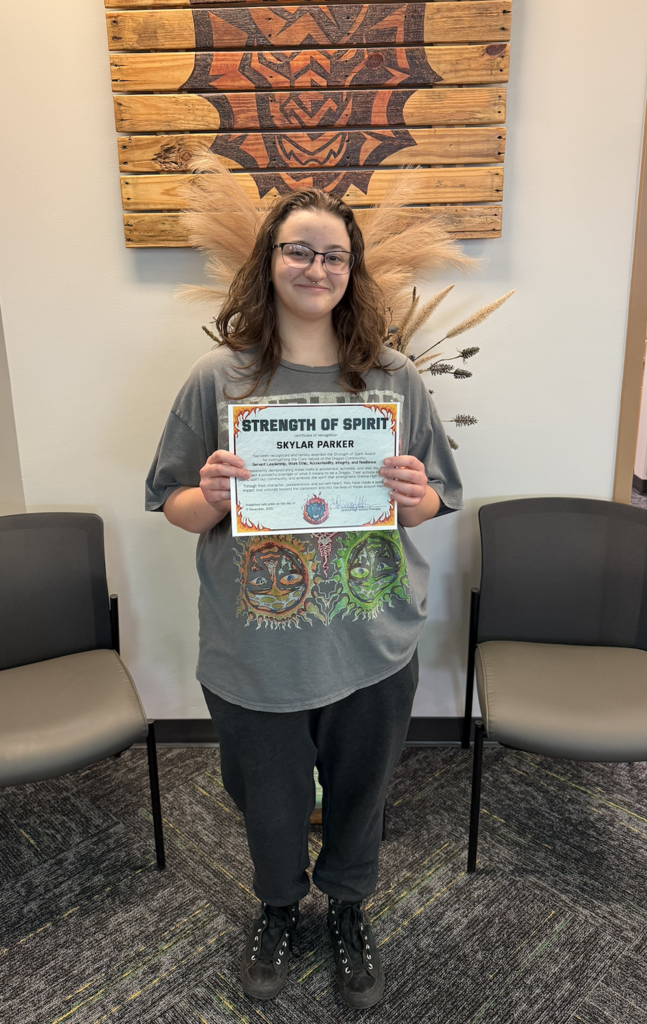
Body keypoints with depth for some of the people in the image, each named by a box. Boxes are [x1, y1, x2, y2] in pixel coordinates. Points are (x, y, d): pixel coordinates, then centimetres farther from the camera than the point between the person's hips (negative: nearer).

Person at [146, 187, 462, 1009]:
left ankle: (348, 907, 53)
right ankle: (277, 905, 54)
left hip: (372, 649, 1)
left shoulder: (394, 378, -3)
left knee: (358, 792, 22)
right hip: (256, 654, 0)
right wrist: (211, 499, -23)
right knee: (270, 799, 21)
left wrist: (415, 498, -19)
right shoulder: (219, 378, -6)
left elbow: (434, 506, 3)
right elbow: (175, 508, -1)